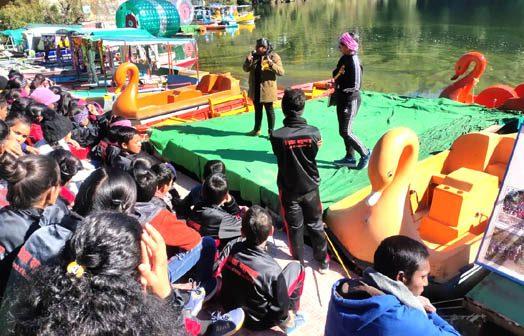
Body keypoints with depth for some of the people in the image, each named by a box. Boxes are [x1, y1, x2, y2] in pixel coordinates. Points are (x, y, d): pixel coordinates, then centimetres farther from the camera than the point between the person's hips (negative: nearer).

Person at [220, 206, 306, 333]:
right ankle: (291, 318, 18)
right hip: (257, 321, -4)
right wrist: (285, 319, 2)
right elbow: (280, 307, -20)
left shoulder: (235, 249, -20)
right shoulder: (271, 270, -34)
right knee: (295, 267, 2)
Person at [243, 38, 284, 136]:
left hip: (267, 89, -5)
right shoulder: (254, 55, 5)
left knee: (269, 110, 4)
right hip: (255, 89, 6)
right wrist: (248, 61, -12)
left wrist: (271, 64, -32)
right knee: (257, 109, 18)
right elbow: (246, 69, 8)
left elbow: (281, 72, -18)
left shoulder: (274, 56, -11)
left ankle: (271, 131, 14)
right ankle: (257, 129, 32)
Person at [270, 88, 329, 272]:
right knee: (315, 224, 20)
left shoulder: (277, 136, -23)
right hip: (310, 188, 2)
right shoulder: (314, 132, -17)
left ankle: (299, 262, 33)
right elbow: (313, 154, -2)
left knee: (294, 227, 17)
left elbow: (279, 155, -6)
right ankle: (323, 260, 35)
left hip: (289, 190, -1)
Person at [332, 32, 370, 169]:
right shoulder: (344, 58, 8)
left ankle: (365, 153, 11)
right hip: (342, 98, 9)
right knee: (344, 130, 14)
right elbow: (335, 74, 15)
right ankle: (350, 158, 26)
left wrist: (340, 88, -16)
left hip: (350, 100, -9)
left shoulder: (354, 61, -19)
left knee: (345, 131, -6)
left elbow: (356, 85, -21)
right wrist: (337, 73, -7)